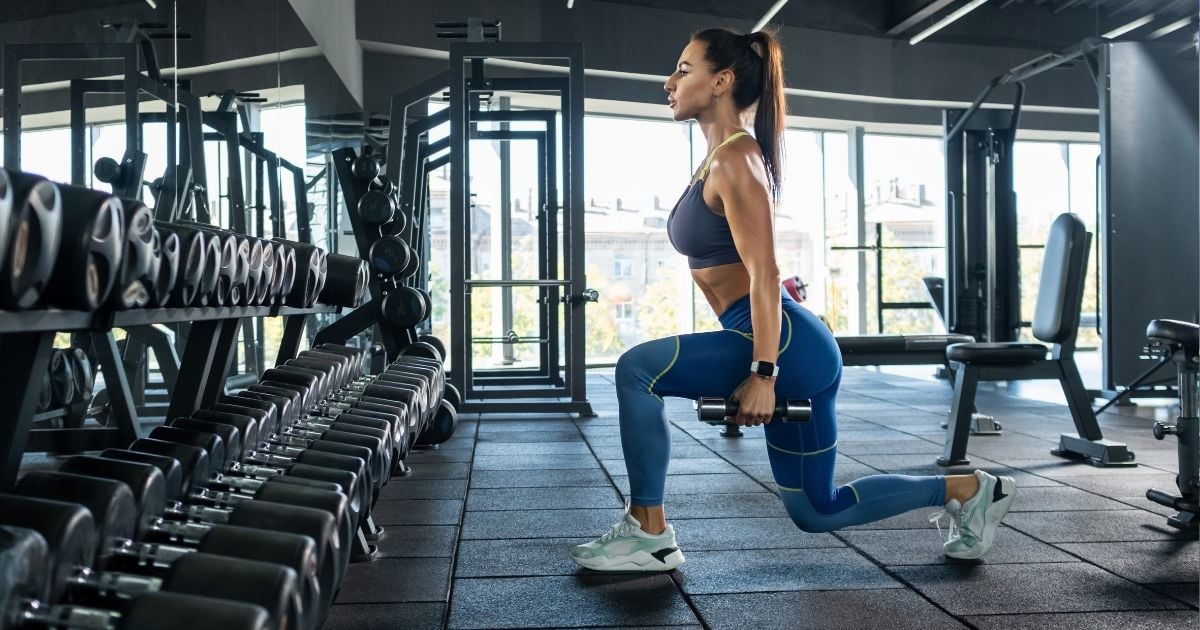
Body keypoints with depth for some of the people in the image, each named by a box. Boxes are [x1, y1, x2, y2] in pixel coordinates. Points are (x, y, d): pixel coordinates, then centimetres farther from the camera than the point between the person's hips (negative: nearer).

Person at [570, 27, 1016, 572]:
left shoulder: (735, 159, -13)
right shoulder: (717, 160, 17)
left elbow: (764, 273, -21)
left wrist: (762, 373, -25)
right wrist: (740, 366, 25)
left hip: (787, 346, -10)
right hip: (770, 345, 10)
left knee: (637, 369, -17)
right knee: (817, 511, 18)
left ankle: (648, 535, -6)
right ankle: (964, 490, 31)